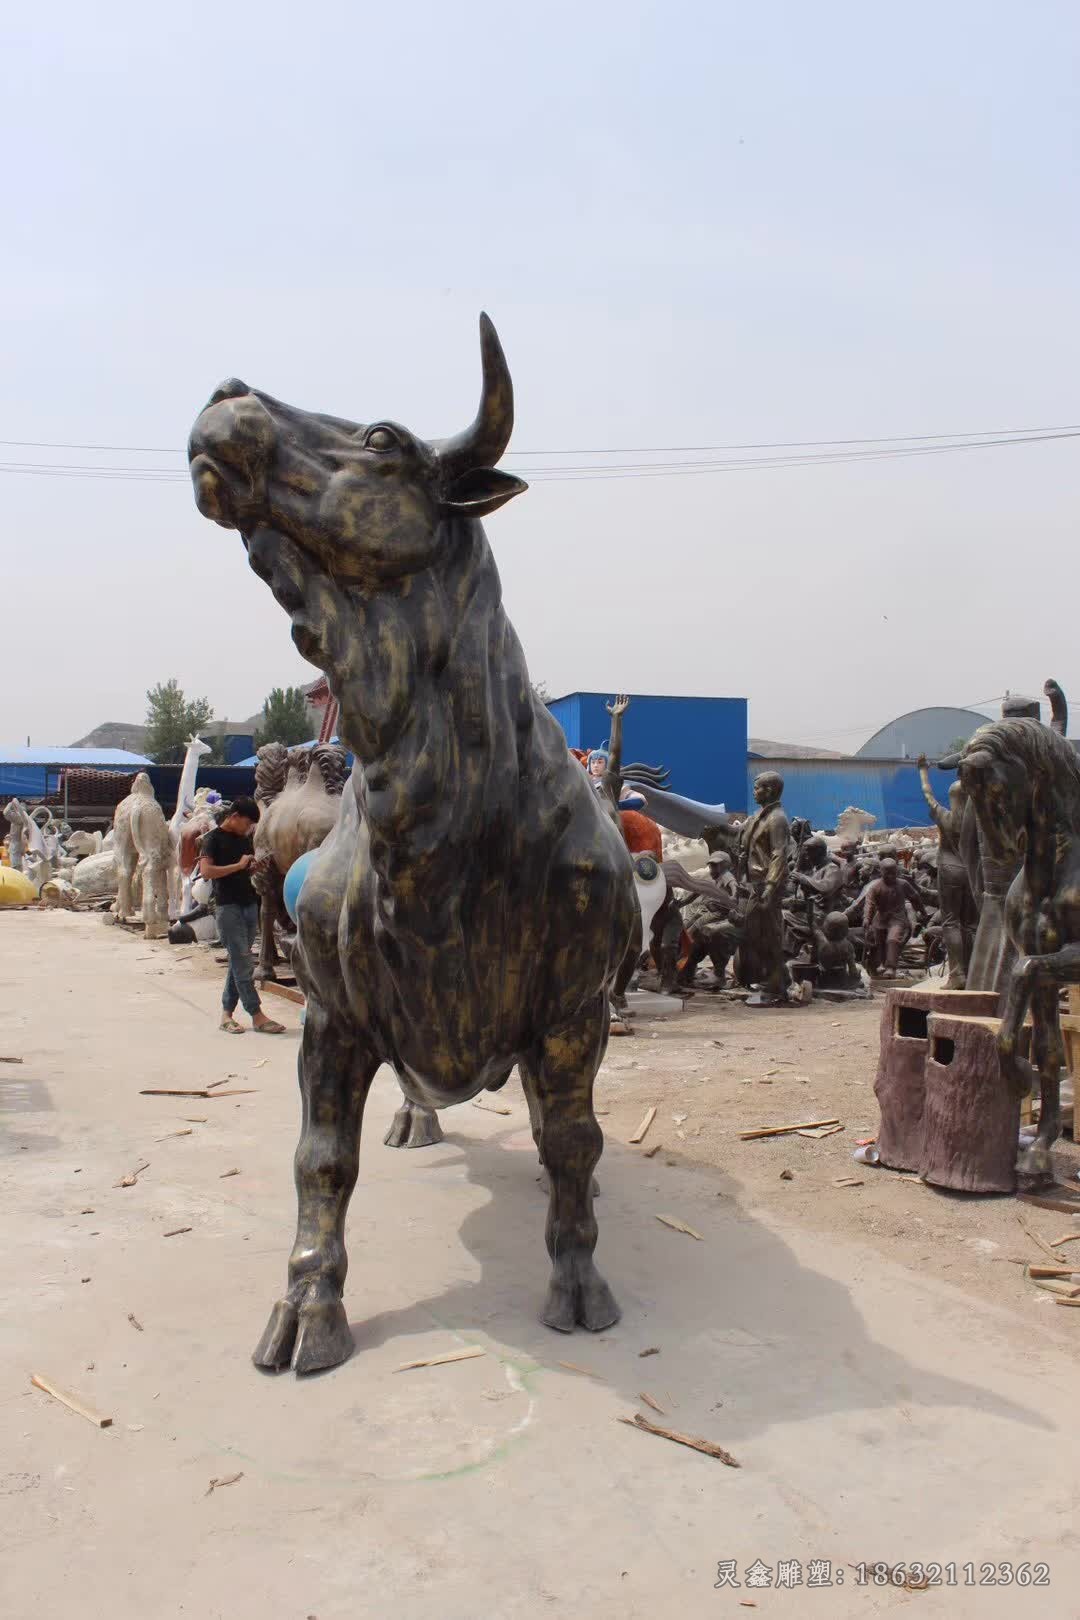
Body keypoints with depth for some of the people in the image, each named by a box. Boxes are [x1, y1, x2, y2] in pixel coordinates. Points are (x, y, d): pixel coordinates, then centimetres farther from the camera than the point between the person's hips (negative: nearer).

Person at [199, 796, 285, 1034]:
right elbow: (205, 871, -17)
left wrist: (254, 866, 7)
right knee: (243, 963, -8)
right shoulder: (214, 838, -5)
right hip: (228, 906, -7)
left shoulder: (244, 838, 17)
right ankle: (257, 1015, -8)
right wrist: (239, 865, -16)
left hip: (249, 905, 8)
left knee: (238, 962, 9)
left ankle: (226, 1013, 16)